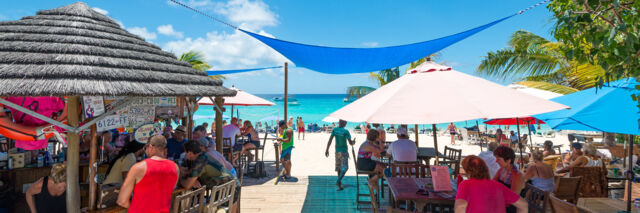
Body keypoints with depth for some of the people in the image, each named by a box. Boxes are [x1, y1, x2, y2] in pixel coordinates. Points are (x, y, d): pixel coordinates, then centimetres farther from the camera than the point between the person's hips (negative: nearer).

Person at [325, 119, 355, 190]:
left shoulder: (334, 130, -2)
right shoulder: (345, 131, -12)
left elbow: (330, 140, -6)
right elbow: (350, 143, -11)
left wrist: (327, 150, -2)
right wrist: (353, 141, 12)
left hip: (337, 150, 5)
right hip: (344, 151, -5)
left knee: (338, 166, 19)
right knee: (344, 167, -4)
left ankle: (339, 182, 30)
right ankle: (338, 181, -23)